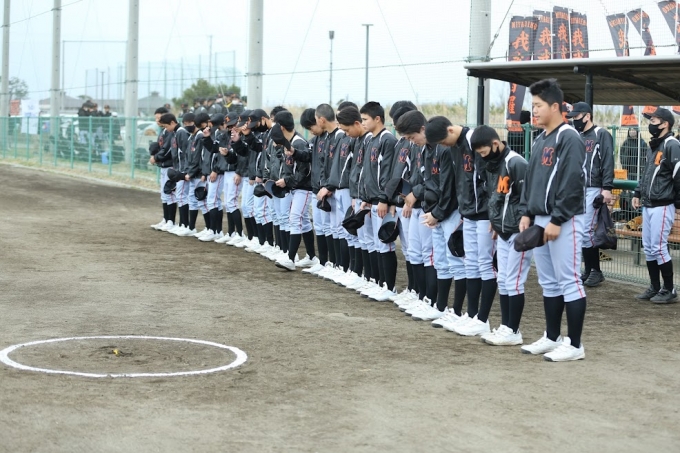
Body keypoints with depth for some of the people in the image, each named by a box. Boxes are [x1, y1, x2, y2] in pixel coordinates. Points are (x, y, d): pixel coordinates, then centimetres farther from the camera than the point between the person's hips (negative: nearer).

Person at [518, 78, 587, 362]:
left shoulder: (569, 139, -12)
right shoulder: (540, 141, 16)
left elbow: (572, 184, -18)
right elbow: (530, 180, 21)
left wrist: (557, 220, -19)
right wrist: (526, 213, 11)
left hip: (563, 221, -9)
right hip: (541, 220, 9)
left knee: (568, 281, -5)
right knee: (548, 282, 14)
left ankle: (574, 345, -1)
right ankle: (552, 337, 22)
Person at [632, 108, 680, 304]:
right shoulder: (653, 146, 17)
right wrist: (638, 193, 18)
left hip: (662, 206, -9)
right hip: (648, 205, 9)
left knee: (658, 248, -8)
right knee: (648, 248, 12)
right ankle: (655, 287, 20)